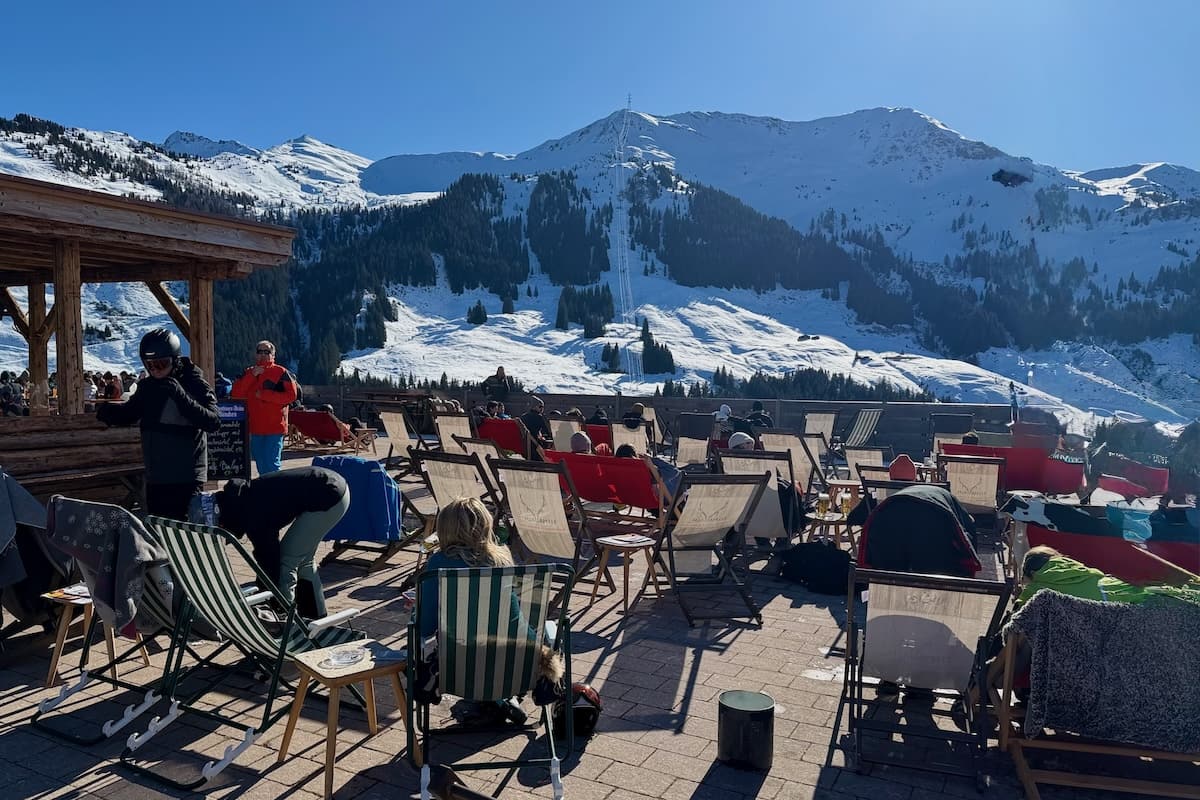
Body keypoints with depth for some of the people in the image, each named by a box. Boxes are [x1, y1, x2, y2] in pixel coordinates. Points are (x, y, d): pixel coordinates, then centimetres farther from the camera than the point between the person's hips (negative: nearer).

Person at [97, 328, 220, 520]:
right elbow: (129, 413, 22)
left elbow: (213, 422, -25)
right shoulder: (148, 385, 7)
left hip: (186, 480, -7)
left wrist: (180, 396, -35)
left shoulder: (194, 384, -12)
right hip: (155, 478, 7)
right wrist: (109, 412, 0)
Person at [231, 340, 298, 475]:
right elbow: (235, 394, 2)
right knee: (261, 466, 14)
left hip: (274, 427, -6)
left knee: (272, 464, -11)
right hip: (255, 428, 6)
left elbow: (291, 395, -10)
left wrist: (264, 395, -12)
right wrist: (252, 375, -8)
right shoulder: (248, 372, 15)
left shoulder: (281, 372, 0)